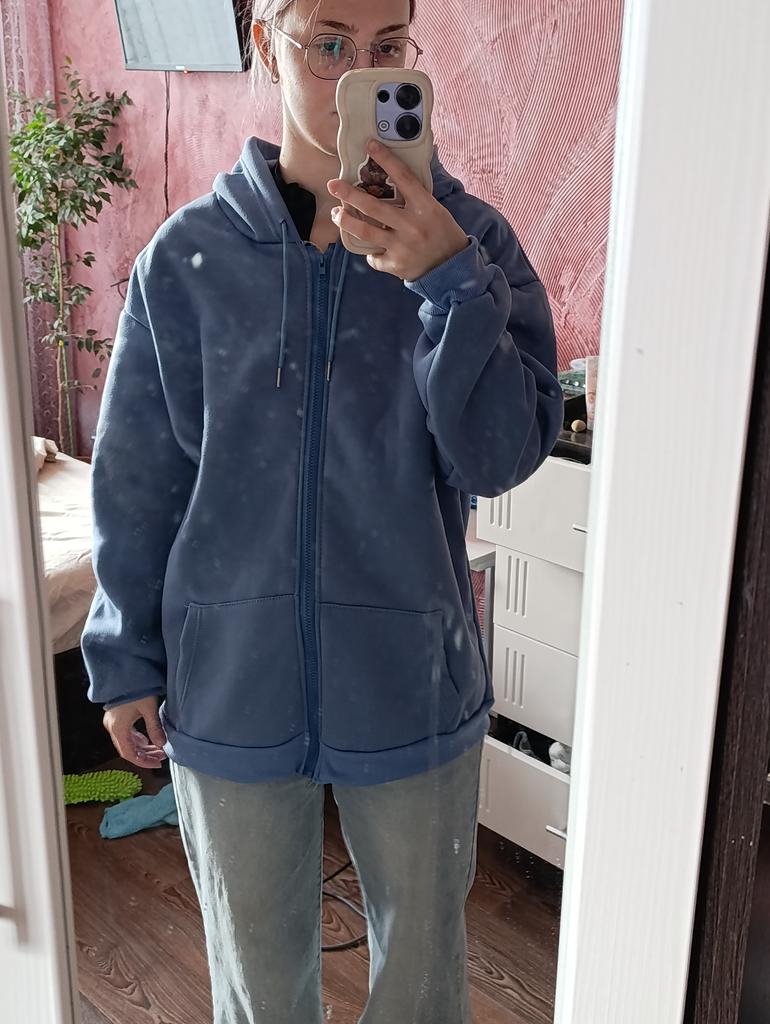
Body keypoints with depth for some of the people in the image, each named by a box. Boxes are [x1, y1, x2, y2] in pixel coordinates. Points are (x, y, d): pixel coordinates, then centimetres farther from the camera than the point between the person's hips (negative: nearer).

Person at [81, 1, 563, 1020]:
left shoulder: (470, 241, -7)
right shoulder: (191, 255, -6)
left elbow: (504, 456, -15)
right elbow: (137, 480, 0)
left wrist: (449, 282, -28)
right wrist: (125, 661, 4)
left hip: (413, 686, 0)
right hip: (231, 686, 1)